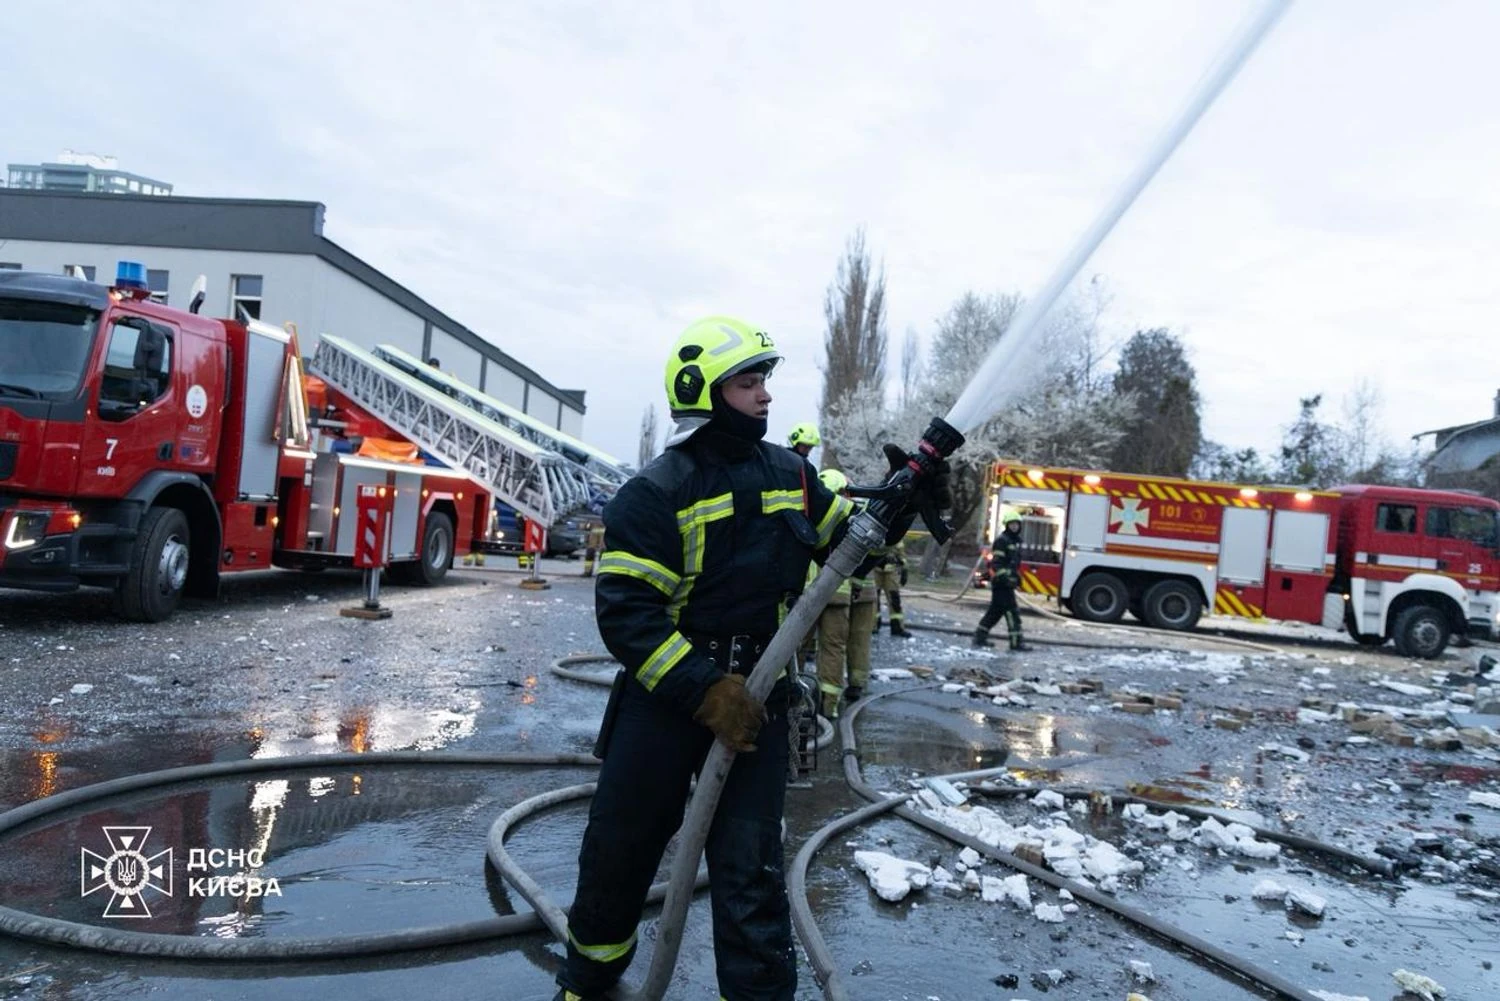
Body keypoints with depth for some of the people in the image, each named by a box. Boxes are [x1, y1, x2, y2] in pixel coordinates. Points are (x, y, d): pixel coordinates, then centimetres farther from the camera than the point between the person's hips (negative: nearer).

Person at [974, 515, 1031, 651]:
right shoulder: (1002, 540, -11)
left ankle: (980, 636, 18)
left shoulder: (1016, 541, 19)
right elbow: (996, 562, -18)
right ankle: (1016, 641, -8)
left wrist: (1017, 576, 25)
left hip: (1008, 582, 10)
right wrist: (1003, 576, -27)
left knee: (996, 610, 12)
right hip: (1001, 582, -10)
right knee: (1012, 611, -10)